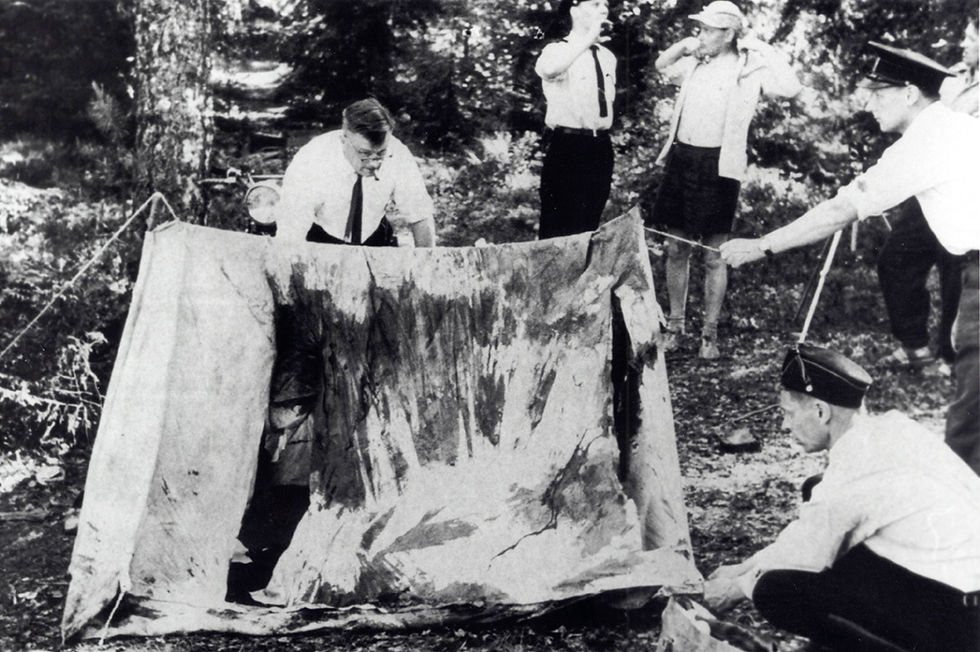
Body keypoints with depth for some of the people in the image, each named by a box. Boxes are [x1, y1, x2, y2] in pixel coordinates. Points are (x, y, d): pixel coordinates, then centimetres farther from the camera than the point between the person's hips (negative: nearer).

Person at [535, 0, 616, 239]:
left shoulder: (607, 56, 11)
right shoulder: (558, 49, -11)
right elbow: (548, 69, -36)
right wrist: (589, 37, -32)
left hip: (600, 147, 6)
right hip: (567, 147, -6)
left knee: (589, 225, 15)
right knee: (557, 226, -1)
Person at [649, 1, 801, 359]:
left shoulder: (747, 69, -5)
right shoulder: (695, 63, 10)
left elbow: (791, 87, -18)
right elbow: (661, 64, 30)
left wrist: (763, 50, -12)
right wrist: (683, 46, 11)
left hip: (717, 166, -5)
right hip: (682, 159, 5)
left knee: (714, 257, 3)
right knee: (676, 249, 10)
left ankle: (710, 332, 14)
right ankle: (675, 323, 23)